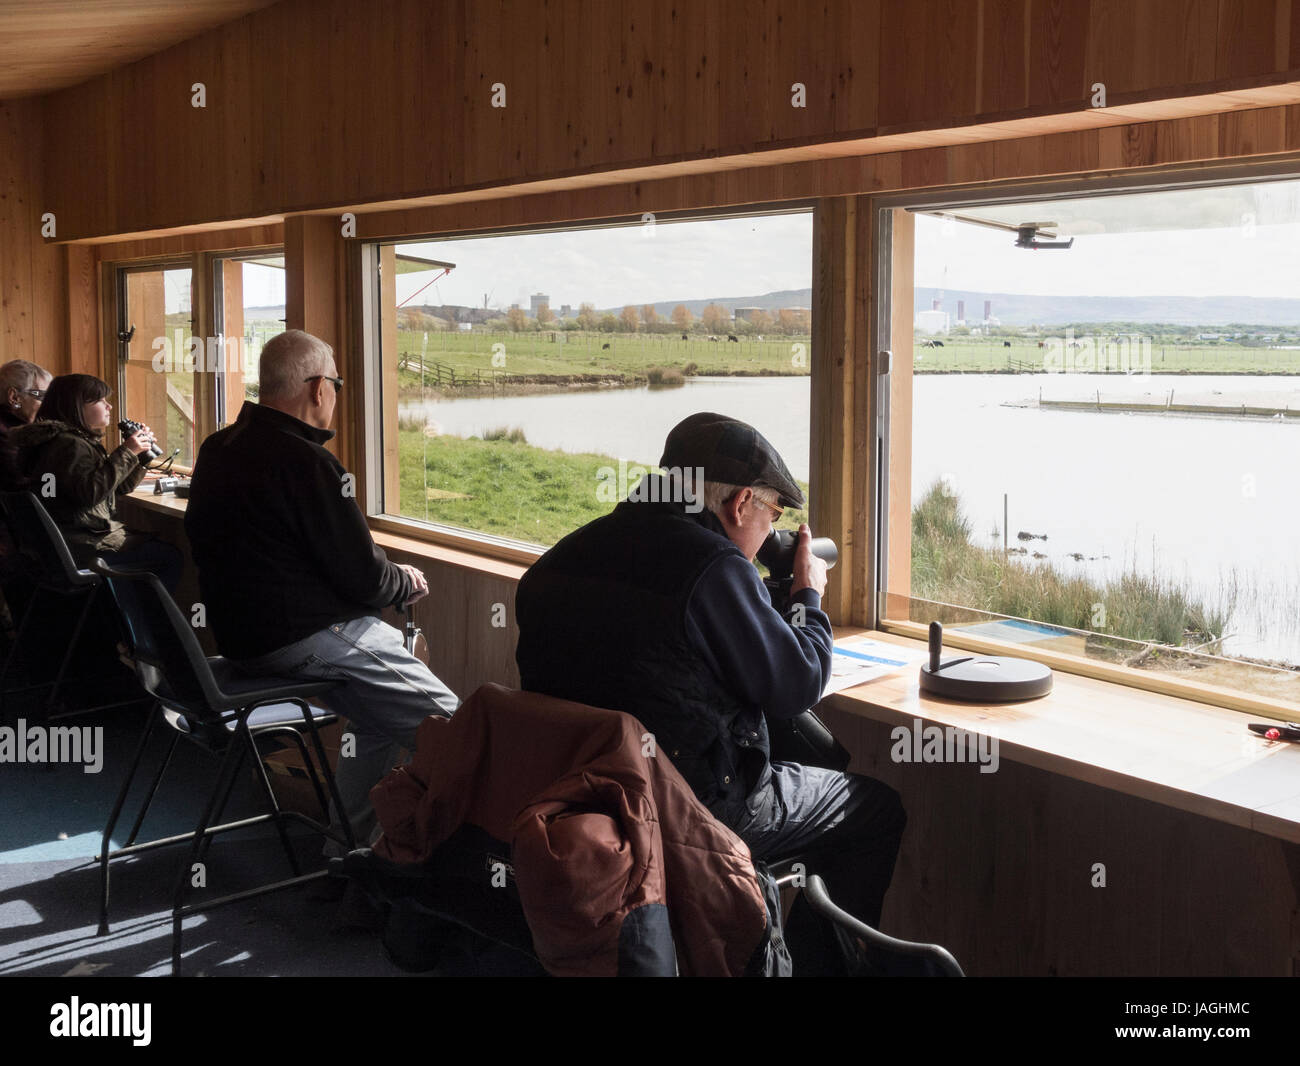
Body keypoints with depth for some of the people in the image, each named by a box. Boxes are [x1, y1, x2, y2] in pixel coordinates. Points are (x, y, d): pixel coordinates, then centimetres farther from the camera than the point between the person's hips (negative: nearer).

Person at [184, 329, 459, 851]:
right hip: (301, 638, -10)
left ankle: (347, 844, 24)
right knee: (448, 727, -4)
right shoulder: (305, 462, -21)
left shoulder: (218, 449, 8)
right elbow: (362, 576, -19)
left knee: (380, 709, 23)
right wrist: (406, 583, 3)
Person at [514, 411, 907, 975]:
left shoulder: (570, 552, 5)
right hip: (696, 808, -8)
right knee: (877, 810, 11)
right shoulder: (714, 567, -20)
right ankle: (815, 961, 23)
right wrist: (808, 597, 6)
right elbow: (796, 688, -11)